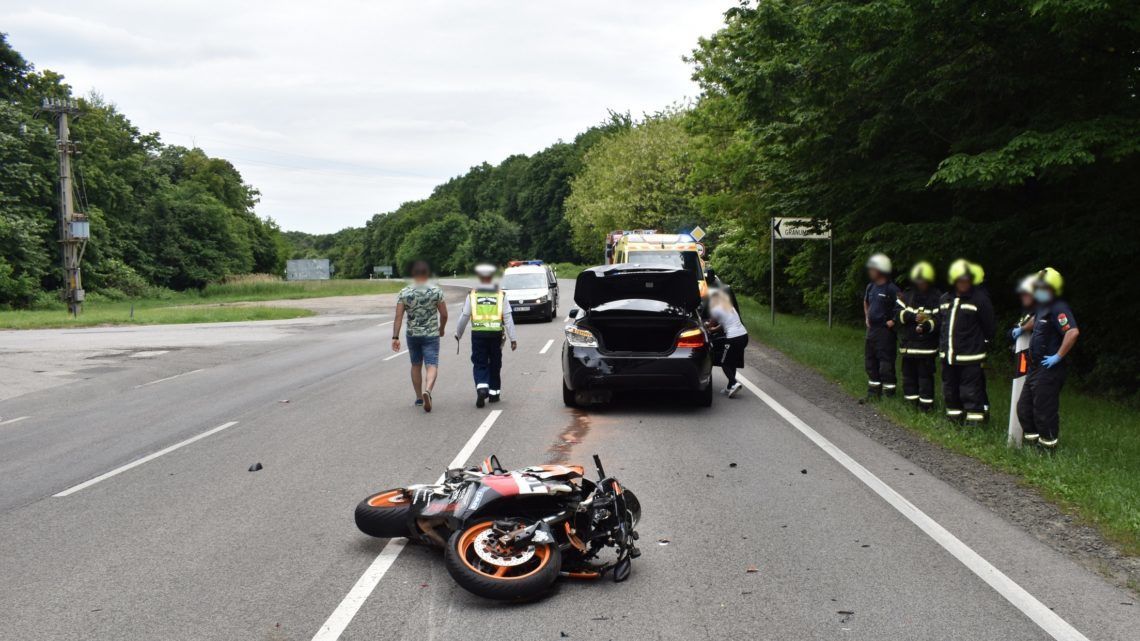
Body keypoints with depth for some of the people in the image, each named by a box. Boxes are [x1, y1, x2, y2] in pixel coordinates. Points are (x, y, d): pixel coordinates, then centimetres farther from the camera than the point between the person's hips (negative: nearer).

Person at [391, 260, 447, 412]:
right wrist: (441, 329, 14)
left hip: (412, 335, 2)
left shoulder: (404, 293, -3)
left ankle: (419, 398, 25)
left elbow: (398, 317, -8)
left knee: (416, 365, 17)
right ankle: (427, 390, -31)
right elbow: (444, 314, -3)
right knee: (432, 366, -5)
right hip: (431, 334, -2)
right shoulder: (436, 291, -6)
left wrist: (395, 337, -8)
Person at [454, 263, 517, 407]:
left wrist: (458, 334, 16)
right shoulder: (500, 295, 3)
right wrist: (513, 338, 0)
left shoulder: (472, 295, 2)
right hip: (496, 333, 1)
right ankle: (494, 393, 20)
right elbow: (508, 317, -1)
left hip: (478, 334, -1)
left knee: (479, 364, 5)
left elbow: (464, 316, 2)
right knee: (495, 364, 13)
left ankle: (482, 388, -17)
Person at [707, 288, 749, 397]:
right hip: (744, 335, 8)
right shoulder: (730, 307, 20)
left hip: (733, 338, -8)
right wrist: (715, 328, 42)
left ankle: (734, 383, -15)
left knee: (725, 363, 4)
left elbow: (711, 325, 11)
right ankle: (730, 387, 18)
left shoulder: (715, 310, -3)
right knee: (733, 363, 16)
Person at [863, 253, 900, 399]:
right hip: (871, 329, 8)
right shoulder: (870, 287, 10)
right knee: (870, 361, 14)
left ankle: (889, 393, 3)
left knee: (886, 364, -5)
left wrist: (894, 321, -14)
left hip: (885, 331, -8)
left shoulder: (892, 289, -15)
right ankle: (874, 391, 25)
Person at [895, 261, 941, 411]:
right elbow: (899, 314, -5)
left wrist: (927, 325, -31)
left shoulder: (937, 298, -4)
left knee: (925, 375, -2)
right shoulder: (906, 296, 8)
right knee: (909, 373, 11)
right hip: (908, 343, 5)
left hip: (927, 344, -4)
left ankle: (926, 404, 5)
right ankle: (911, 402, 22)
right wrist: (913, 317, -21)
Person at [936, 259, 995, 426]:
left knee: (971, 393, -5)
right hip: (948, 357, 7)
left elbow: (989, 328, -6)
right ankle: (955, 421, 26)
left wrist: (982, 346, -3)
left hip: (970, 358, -6)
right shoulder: (945, 299, 10)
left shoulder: (980, 299, -9)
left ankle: (974, 422, 2)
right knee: (950, 391, 14)